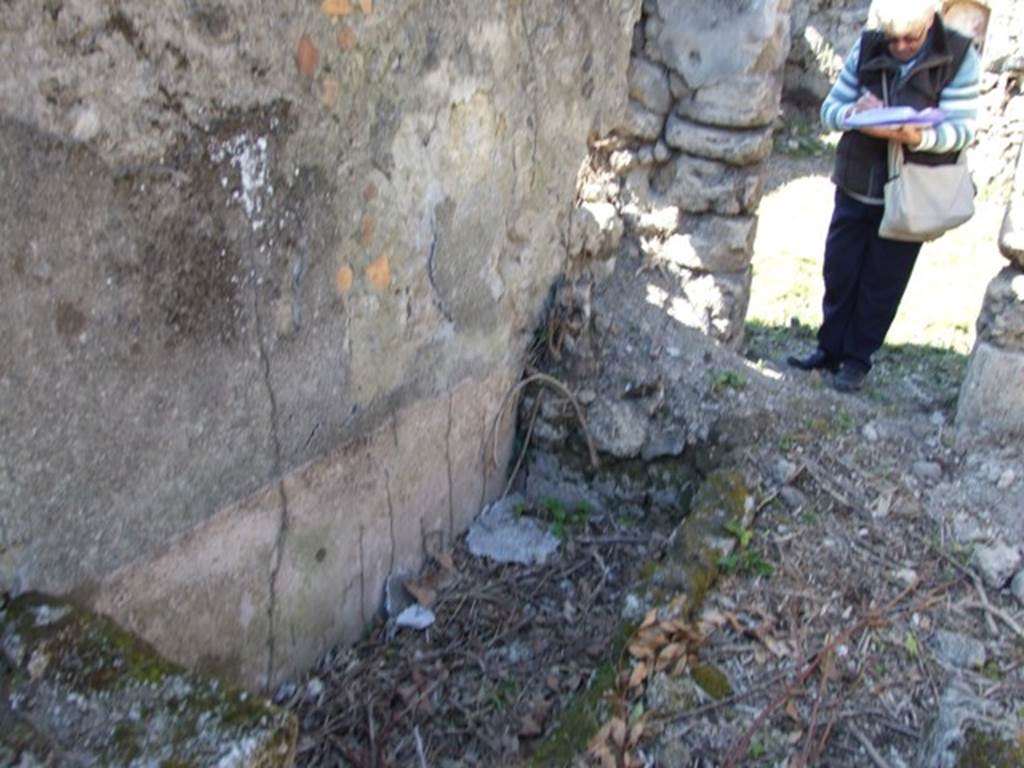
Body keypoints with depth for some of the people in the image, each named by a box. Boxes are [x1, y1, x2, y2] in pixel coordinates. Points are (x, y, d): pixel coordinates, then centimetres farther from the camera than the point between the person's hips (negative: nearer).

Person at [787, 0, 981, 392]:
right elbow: (830, 109, 1)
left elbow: (962, 128, -13)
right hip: (855, 187, 3)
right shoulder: (867, 47, -4)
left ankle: (858, 359, 22)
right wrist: (852, 113, -22)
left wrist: (918, 137, -33)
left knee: (882, 283, 8)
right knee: (838, 273, 10)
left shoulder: (959, 57, -10)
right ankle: (830, 349, 28)